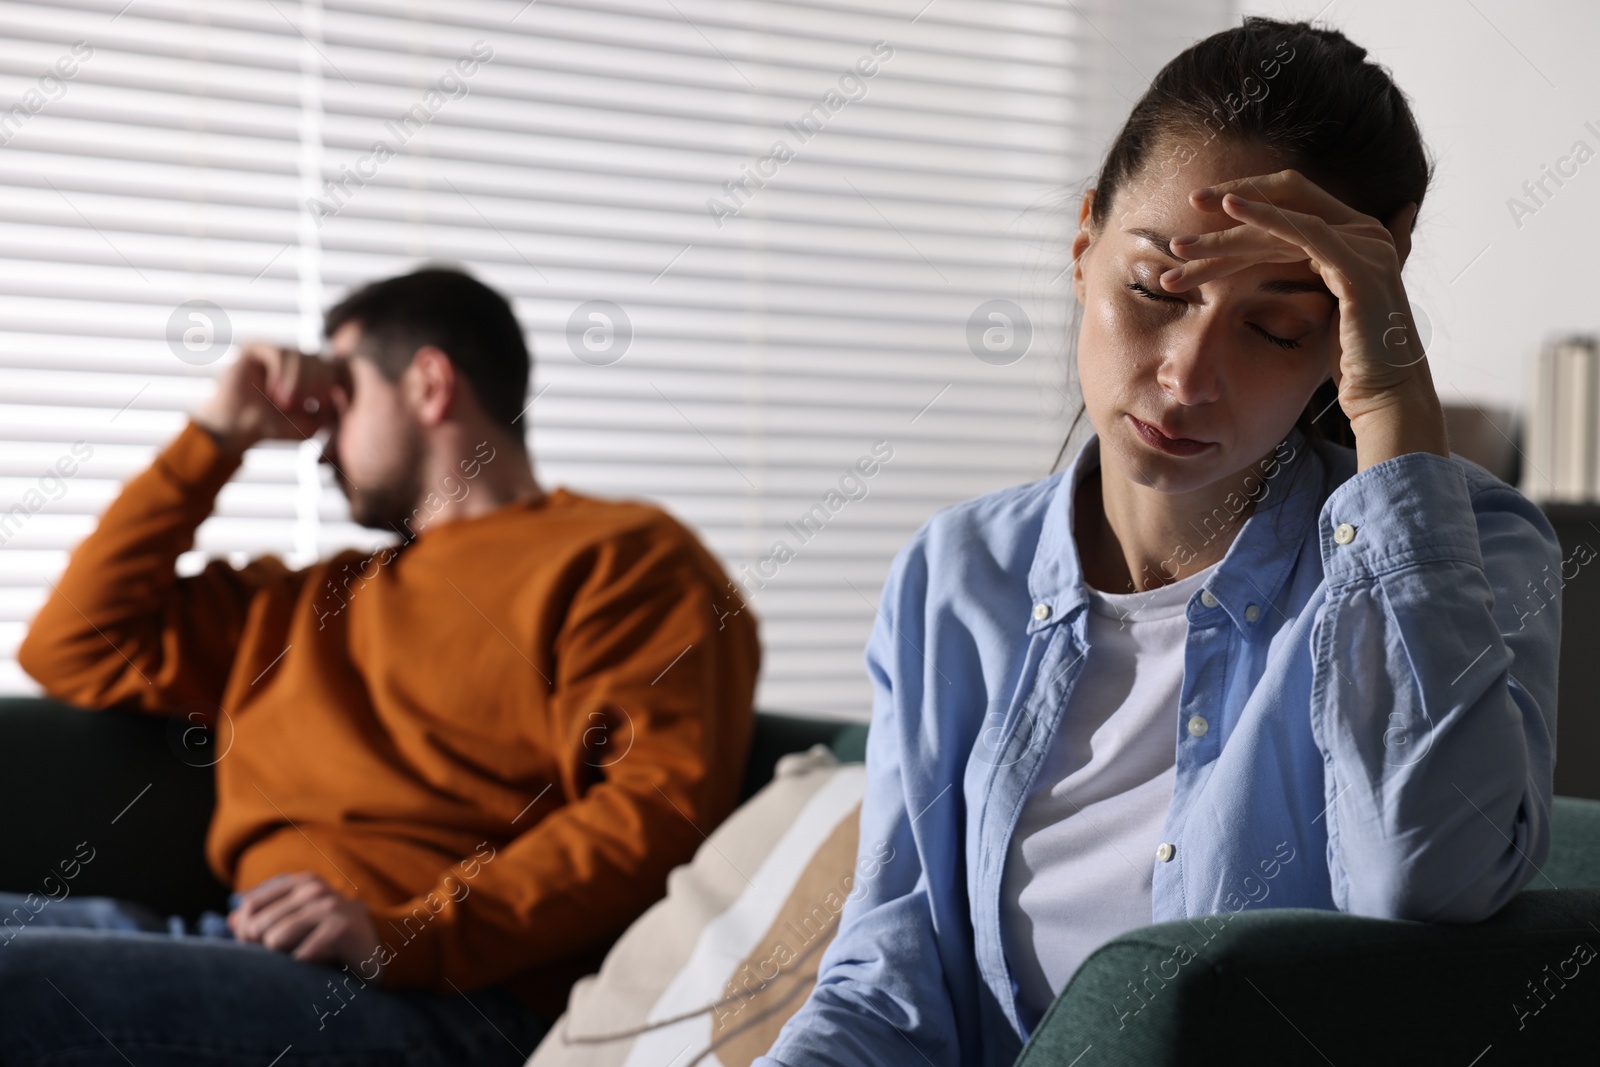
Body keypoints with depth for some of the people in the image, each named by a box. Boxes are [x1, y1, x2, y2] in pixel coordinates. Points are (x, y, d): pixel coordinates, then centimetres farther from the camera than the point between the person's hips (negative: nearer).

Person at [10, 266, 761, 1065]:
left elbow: (660, 806, -8)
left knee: (16, 984, -29)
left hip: (445, 996, -7)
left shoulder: (621, 559, 9)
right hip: (254, 948, 8)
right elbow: (72, 649, 32)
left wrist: (406, 934, -19)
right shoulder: (321, 601, 31)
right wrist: (213, 435, 28)